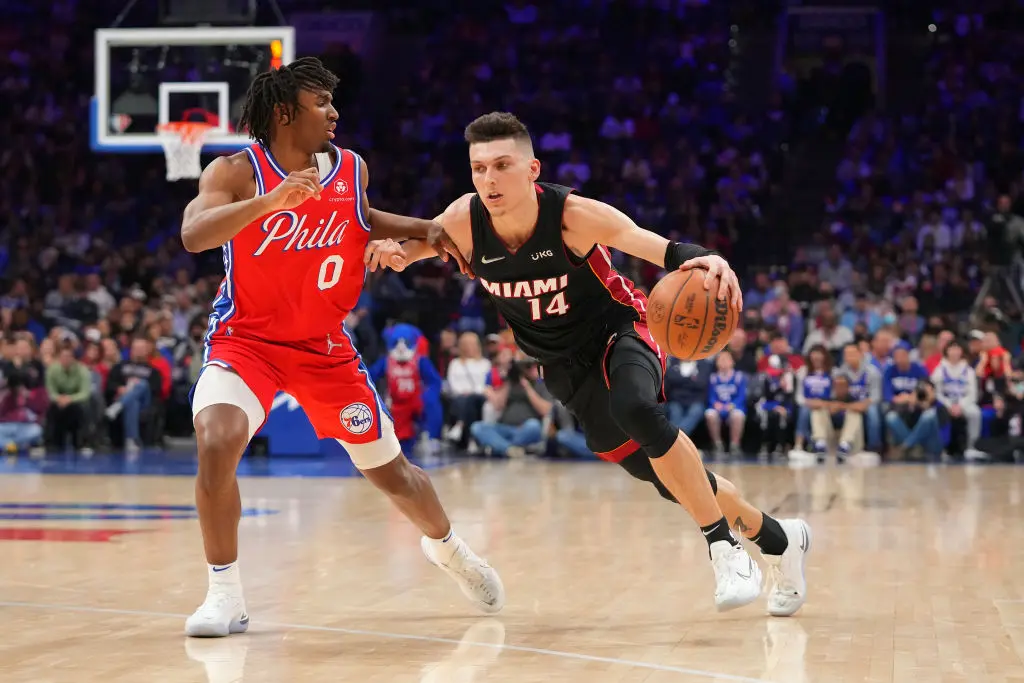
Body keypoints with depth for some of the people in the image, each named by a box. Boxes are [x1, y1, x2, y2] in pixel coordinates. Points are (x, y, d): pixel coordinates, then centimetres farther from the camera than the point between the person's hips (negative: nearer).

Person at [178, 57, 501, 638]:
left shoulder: (352, 170, -3)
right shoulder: (236, 172, -16)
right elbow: (194, 235, -34)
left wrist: (426, 230, 5)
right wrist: (270, 200, -46)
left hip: (325, 344, 3)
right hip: (246, 339, -3)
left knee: (389, 471, 11)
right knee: (217, 442, -30)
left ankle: (446, 547, 44)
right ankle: (225, 597, -14)